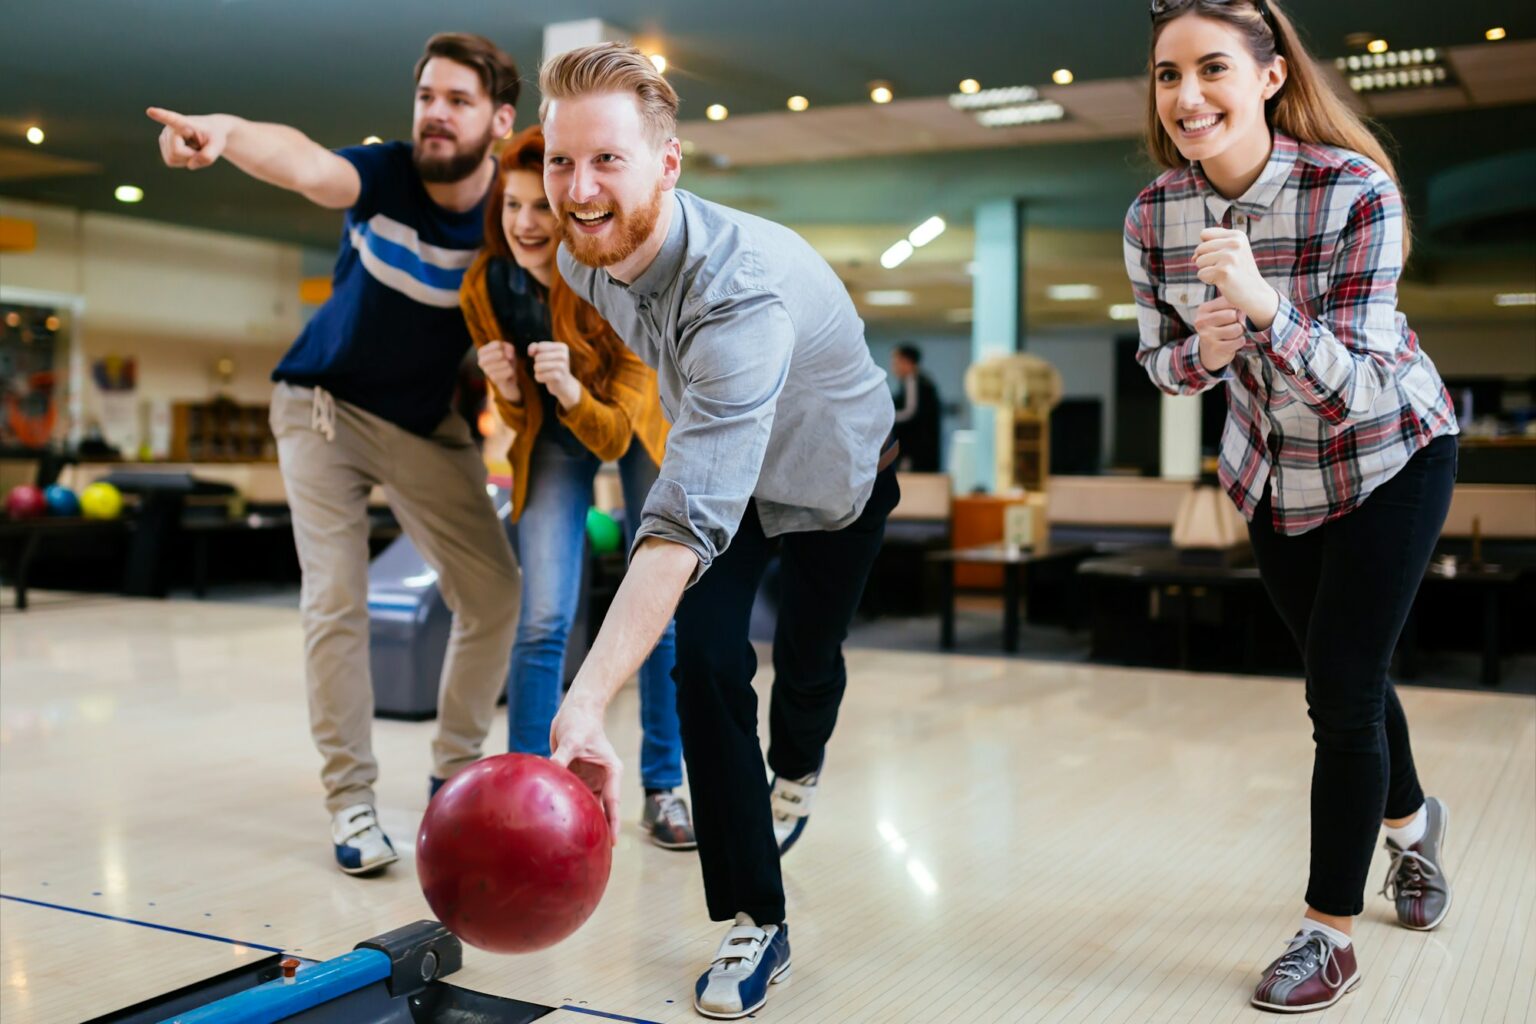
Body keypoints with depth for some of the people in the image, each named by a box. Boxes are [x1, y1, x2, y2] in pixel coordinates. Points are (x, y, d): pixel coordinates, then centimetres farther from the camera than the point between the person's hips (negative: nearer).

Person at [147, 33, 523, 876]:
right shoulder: (385, 174, -21)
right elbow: (305, 163, -43)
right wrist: (227, 132, -63)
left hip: (428, 424, 2)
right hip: (325, 404, -2)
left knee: (493, 593, -1)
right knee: (335, 601, -9)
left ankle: (455, 773, 21)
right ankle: (351, 800, 5)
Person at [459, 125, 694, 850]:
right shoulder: (486, 287, -21)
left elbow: (616, 436, -29)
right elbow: (518, 418, -7)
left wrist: (574, 392, -48)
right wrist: (508, 393, -28)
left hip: (637, 424, -1)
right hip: (553, 436, 1)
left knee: (664, 618, 0)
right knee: (543, 621, -12)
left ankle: (662, 791, 15)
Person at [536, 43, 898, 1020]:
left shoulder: (744, 290, -46)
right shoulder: (585, 254, -22)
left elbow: (685, 525, -55)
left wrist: (588, 703, -64)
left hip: (838, 477, -4)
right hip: (726, 473, 5)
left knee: (807, 663, 14)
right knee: (706, 664, -12)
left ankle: (796, 771, 53)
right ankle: (756, 921, 0)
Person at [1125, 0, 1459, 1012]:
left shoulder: (1356, 194, -29)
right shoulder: (1154, 216, -17)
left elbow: (1356, 388, -31)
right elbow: (1164, 361, -4)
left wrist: (1266, 306, -48)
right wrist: (1202, 350, -27)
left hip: (1389, 456, -4)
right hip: (1271, 466, 5)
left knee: (1342, 691, -5)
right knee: (1347, 673, 20)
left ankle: (1332, 933, 13)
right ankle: (1411, 818, 50)